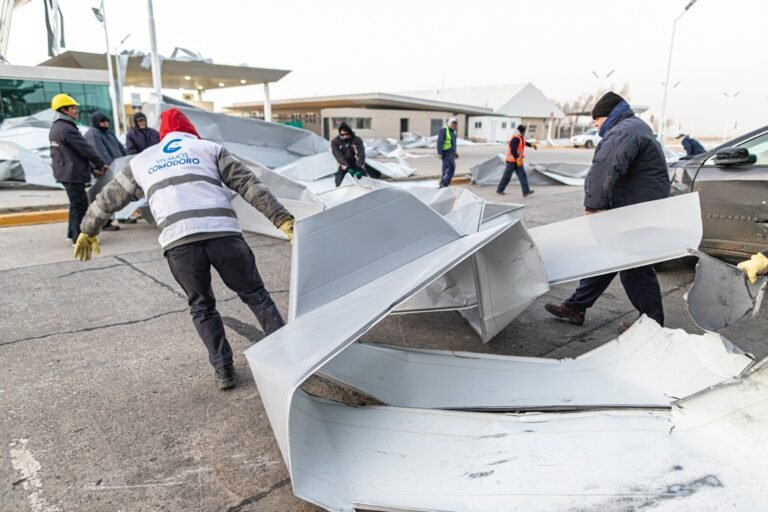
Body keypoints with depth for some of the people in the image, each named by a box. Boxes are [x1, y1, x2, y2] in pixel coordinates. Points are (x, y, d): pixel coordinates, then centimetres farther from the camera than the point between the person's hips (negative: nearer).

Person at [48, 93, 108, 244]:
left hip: (64, 172, 10)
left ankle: (73, 233, 24)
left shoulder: (55, 128, 17)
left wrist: (92, 168, 15)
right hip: (72, 173, -10)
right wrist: (100, 164, -1)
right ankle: (79, 237, -5)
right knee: (80, 204, -7)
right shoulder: (67, 128, -17)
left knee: (77, 203, 17)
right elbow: (85, 149, -15)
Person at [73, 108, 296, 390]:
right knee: (256, 295, 15)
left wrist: (88, 230, 55)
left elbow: (108, 198, 39)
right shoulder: (209, 148, 23)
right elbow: (249, 184, 11)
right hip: (224, 234, -1)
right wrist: (282, 219, 6)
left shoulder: (141, 160, 29)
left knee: (202, 307, 22)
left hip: (178, 242, 1)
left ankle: (223, 369, 17)